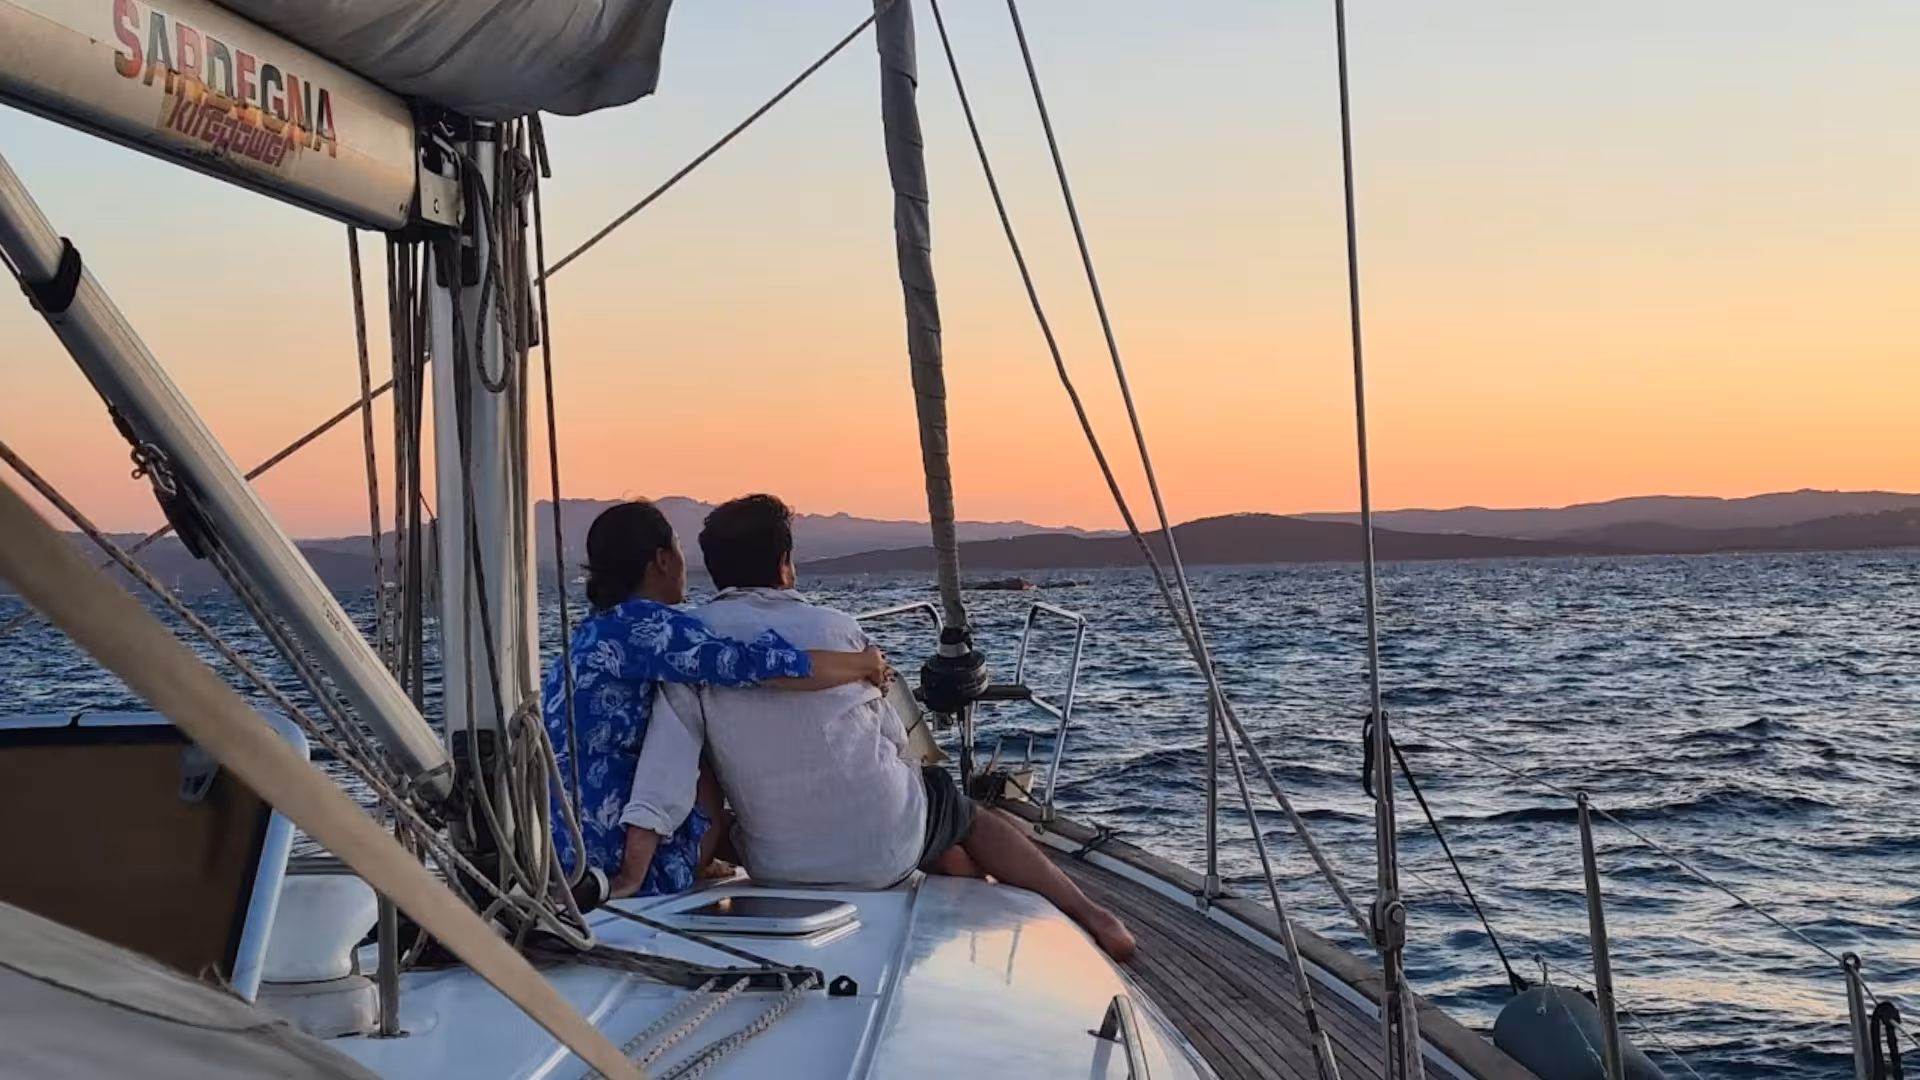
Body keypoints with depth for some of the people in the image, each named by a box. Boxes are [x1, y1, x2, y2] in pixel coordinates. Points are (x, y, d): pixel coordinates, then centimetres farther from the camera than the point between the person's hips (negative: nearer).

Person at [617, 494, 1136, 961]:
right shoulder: (834, 628, -6)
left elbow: (662, 774, -17)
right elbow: (893, 736, 5)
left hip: (778, 872, 3)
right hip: (887, 846, -2)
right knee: (970, 818, 33)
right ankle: (1089, 915, 34)